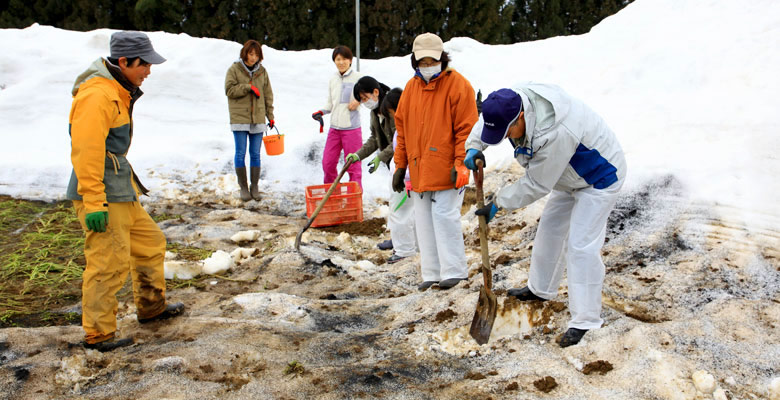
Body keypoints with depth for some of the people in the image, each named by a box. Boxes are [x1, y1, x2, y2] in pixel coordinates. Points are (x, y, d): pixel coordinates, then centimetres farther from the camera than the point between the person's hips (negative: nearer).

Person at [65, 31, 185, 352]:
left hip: (121, 190, 11)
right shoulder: (98, 96, -19)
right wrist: (94, 203, -26)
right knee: (109, 261, -6)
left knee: (150, 243, 19)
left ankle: (151, 307, 34)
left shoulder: (120, 92, 14)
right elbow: (86, 151, -25)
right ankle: (97, 334, 7)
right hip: (102, 194, -11)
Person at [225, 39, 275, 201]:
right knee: (240, 154, 0)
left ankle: (254, 186, 14)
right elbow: (229, 90, -8)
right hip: (239, 118, -2)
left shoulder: (262, 71, 9)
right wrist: (248, 87, -16)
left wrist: (270, 116, 9)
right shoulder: (234, 70, 0)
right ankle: (243, 187, 8)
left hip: (258, 119, 3)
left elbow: (268, 95, 12)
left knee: (255, 154, 5)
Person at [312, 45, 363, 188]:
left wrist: (359, 100, -17)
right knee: (327, 163, 10)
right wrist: (321, 112, -1)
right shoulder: (333, 80, 12)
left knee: (353, 165, -1)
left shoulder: (358, 77, -3)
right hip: (334, 128, 6)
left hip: (352, 128, -5)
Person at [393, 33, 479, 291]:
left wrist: (461, 163, -16)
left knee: (445, 216, -8)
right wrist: (400, 165, 14)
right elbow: (402, 129, 17)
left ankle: (454, 271, 5)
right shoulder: (411, 88, 13)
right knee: (424, 222, 9)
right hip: (419, 169, 7)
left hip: (446, 170, -6)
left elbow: (467, 129, -9)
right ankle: (432, 273, 18)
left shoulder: (458, 85, -5)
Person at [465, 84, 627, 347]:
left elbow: (537, 184, -30)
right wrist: (474, 146, -16)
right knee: (550, 228, 18)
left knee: (581, 245, -13)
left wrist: (499, 203, -22)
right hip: (571, 175, 9)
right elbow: (485, 124, 4)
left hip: (599, 178, -9)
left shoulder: (555, 133, -41)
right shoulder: (513, 102, -17)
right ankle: (540, 289, 38)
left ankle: (585, 320, -4)